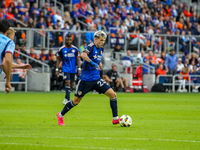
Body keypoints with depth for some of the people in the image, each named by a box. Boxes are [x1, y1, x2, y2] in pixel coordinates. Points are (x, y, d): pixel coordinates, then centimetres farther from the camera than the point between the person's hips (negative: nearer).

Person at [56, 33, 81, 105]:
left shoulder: (75, 49, 4)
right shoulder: (61, 49, -1)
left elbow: (78, 59, 8)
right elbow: (58, 59, 5)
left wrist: (79, 69, 1)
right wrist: (57, 69, 1)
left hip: (73, 69, 3)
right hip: (65, 69, -3)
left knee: (71, 84, 7)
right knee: (67, 82, -17)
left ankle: (66, 98, 26)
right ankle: (68, 99, -18)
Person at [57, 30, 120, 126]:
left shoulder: (101, 49, 9)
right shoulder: (91, 47, -15)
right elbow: (83, 55, -38)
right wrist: (92, 63, -45)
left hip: (96, 79, 6)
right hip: (85, 80, -6)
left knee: (113, 94, -7)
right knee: (76, 101, 3)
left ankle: (115, 118, 0)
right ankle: (60, 115, 26)